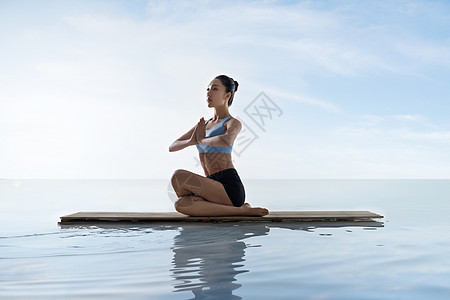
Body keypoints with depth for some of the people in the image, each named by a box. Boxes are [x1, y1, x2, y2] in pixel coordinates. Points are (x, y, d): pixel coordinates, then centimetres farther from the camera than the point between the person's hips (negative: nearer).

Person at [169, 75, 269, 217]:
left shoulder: (233, 123, -1)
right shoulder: (202, 125, 21)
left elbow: (227, 141, -27)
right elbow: (172, 147, 16)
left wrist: (201, 140, -8)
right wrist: (191, 141, -6)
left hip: (229, 187, -7)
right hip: (214, 187, 7)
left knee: (178, 176, -22)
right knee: (180, 205, -21)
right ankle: (240, 210, -13)